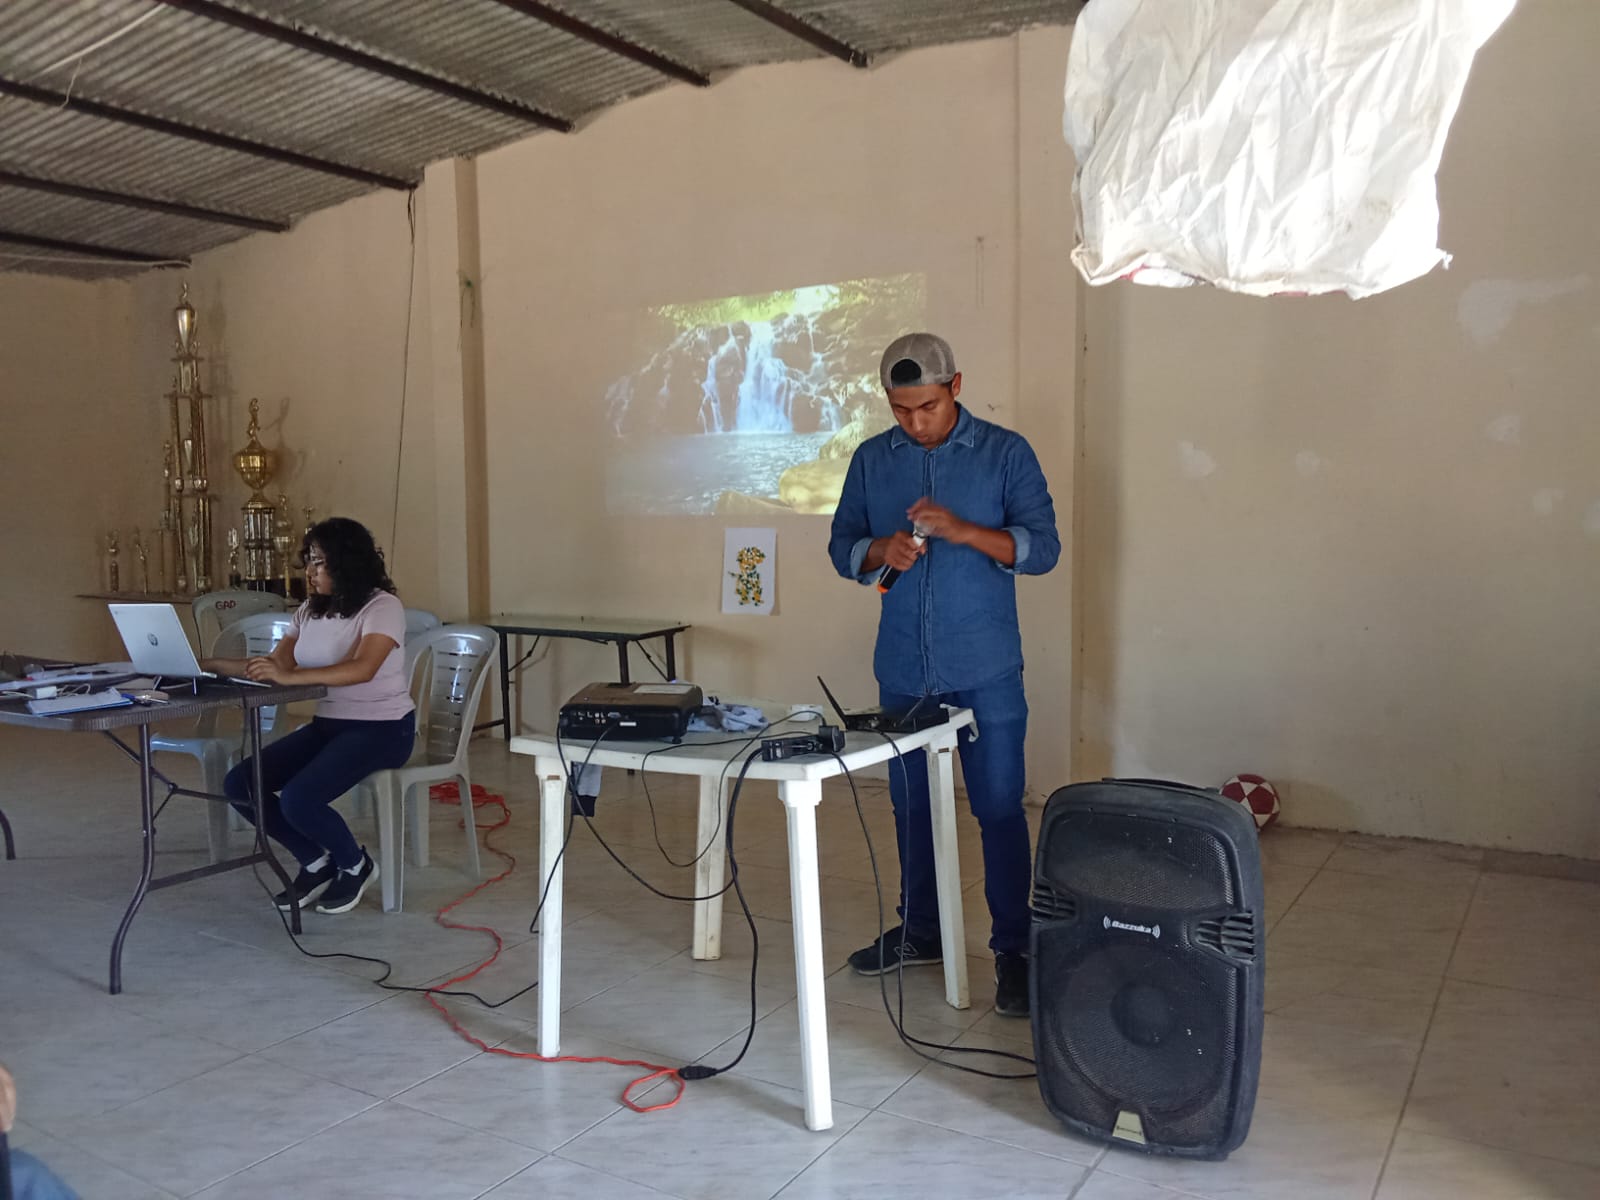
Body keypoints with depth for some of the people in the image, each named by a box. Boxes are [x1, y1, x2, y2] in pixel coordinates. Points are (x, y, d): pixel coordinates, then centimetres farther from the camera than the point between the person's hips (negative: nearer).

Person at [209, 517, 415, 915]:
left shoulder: (382, 606, -15)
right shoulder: (310, 610, 10)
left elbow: (362, 669, -31)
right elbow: (276, 665, 6)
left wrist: (290, 676, -40)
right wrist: (212, 665, -6)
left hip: (381, 729, -8)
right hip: (327, 723, 8)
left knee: (298, 799, -26)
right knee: (239, 785, -7)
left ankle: (355, 865, 4)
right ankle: (316, 863, 10)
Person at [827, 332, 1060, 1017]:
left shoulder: (1005, 453, -3)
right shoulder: (871, 459, 7)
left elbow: (1042, 548, -8)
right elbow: (842, 546, 9)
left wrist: (964, 531, -23)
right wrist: (879, 551, -14)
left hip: (986, 671, -3)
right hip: (903, 671, 4)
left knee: (999, 808, 0)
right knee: (911, 805, 14)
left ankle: (1013, 949, 12)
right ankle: (920, 932, 30)